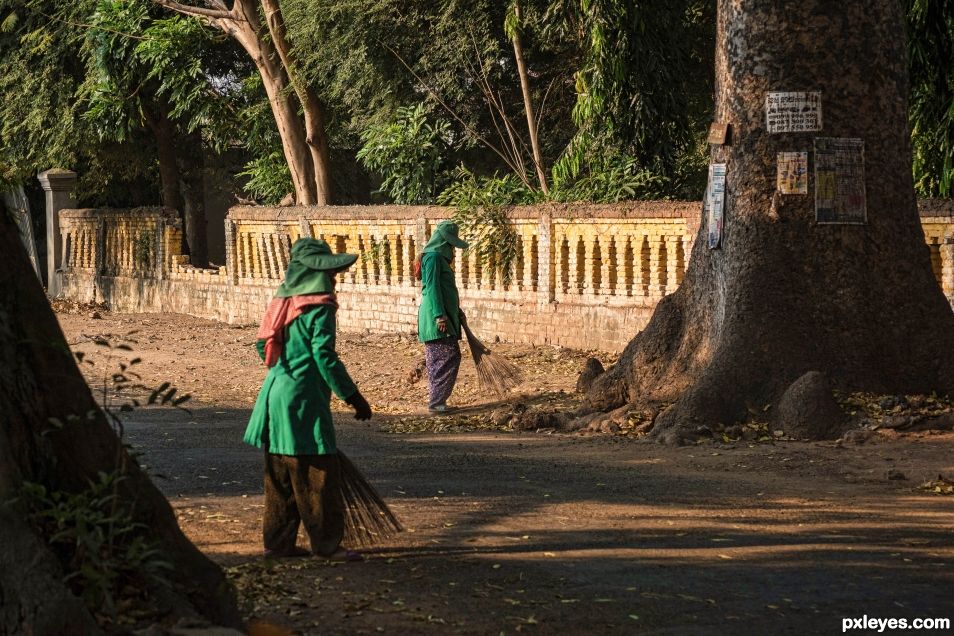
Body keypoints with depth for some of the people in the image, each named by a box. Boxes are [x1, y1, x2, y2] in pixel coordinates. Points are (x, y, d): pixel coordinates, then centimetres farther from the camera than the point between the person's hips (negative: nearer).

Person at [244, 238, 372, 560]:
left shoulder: (283, 302, 11)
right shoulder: (319, 307, -13)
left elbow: (264, 347, 17)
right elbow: (325, 357, -18)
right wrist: (354, 397, -13)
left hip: (276, 395, 9)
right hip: (304, 400, -9)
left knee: (281, 478, 13)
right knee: (319, 476, -3)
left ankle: (277, 541, 17)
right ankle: (327, 543, 0)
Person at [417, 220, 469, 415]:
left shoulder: (441, 257, 19)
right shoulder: (433, 257, -12)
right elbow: (432, 287, -18)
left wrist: (457, 311, 28)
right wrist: (440, 315, -23)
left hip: (445, 316, 10)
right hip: (437, 318, -10)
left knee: (437, 360, 11)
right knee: (449, 358, -10)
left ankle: (436, 401, 14)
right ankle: (436, 402, -10)